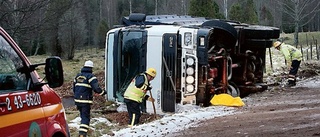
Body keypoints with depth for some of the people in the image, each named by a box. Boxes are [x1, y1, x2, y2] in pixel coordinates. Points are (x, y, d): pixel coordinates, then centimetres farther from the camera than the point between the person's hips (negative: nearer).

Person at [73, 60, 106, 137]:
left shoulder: (78, 76, 14)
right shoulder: (90, 76, -9)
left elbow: (74, 88, 20)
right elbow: (96, 88, -18)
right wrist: (102, 93, 0)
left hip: (77, 100, 7)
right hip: (86, 101, -7)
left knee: (83, 116, 22)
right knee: (86, 117, -4)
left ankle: (82, 131, 33)